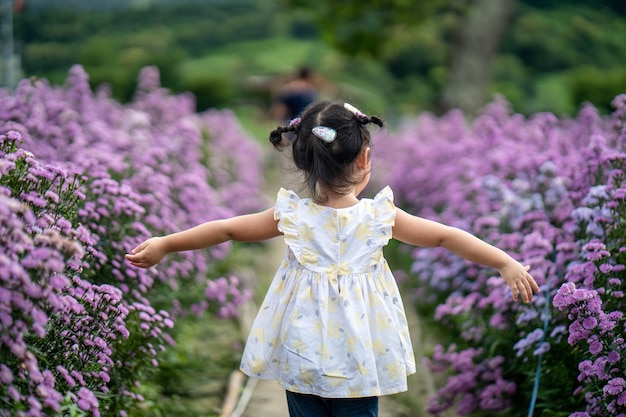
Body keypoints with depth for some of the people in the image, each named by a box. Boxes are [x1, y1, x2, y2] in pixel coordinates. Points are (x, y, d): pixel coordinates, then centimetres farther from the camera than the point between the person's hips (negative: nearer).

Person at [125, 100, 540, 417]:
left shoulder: (291, 215, -9)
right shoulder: (380, 215, -11)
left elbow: (225, 229, 0)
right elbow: (447, 236, -6)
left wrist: (164, 244, 12)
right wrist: (507, 263, 1)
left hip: (302, 359, 1)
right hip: (359, 363, -1)